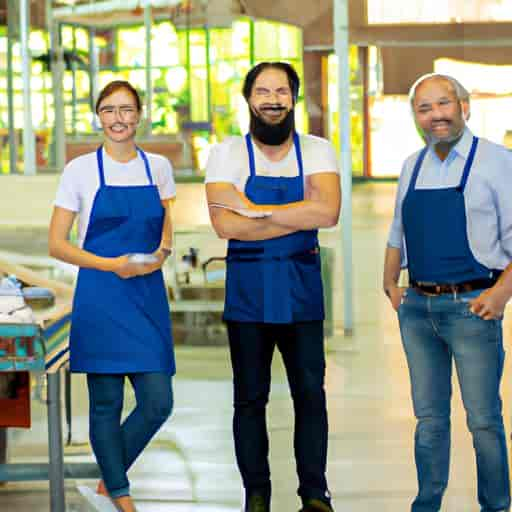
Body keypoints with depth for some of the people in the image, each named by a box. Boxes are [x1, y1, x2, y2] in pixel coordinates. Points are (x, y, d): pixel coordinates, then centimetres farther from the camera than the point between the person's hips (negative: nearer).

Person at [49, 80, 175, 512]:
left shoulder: (158, 167, 8)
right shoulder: (81, 170, -2)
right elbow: (56, 244, -2)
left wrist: (162, 254, -5)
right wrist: (111, 265, -14)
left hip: (149, 297, 3)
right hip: (101, 298, -3)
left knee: (158, 403, -1)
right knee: (106, 404, 1)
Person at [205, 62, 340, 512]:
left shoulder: (317, 152, 1)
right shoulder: (227, 154, -2)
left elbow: (327, 211, -17)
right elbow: (225, 225, -16)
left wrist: (255, 209, -18)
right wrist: (300, 219, -15)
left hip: (301, 288, 1)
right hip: (246, 289, 0)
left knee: (310, 394, 3)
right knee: (250, 398, 7)